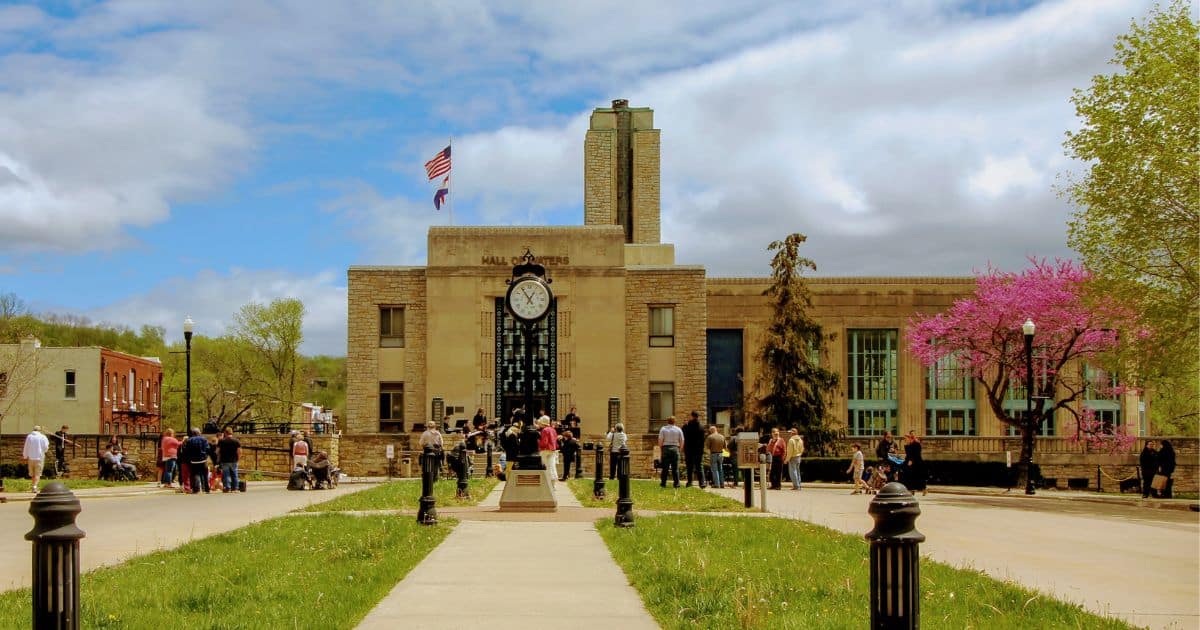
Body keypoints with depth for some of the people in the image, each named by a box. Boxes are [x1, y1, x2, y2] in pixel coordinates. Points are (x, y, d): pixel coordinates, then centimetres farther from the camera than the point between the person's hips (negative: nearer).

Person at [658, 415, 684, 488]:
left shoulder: (663, 429, 1)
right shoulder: (678, 429, 5)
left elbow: (660, 440, -4)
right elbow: (682, 441, 4)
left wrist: (661, 449, 7)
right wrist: (680, 449, 14)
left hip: (666, 448, -1)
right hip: (675, 448, 1)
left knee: (665, 467, 2)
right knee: (675, 468, 3)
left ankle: (663, 483, 4)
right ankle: (676, 483, 0)